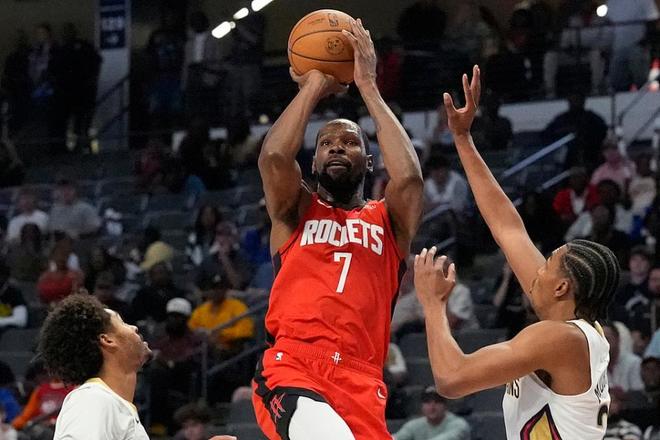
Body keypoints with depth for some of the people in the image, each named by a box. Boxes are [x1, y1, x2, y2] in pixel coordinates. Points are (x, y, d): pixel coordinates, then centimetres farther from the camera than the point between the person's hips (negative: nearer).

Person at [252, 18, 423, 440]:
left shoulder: (388, 221, 19)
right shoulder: (296, 211, 18)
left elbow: (409, 176, -4)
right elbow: (274, 158, -4)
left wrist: (368, 86, 4)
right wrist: (314, 86, 7)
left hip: (360, 379, 2)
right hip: (291, 368, -2)